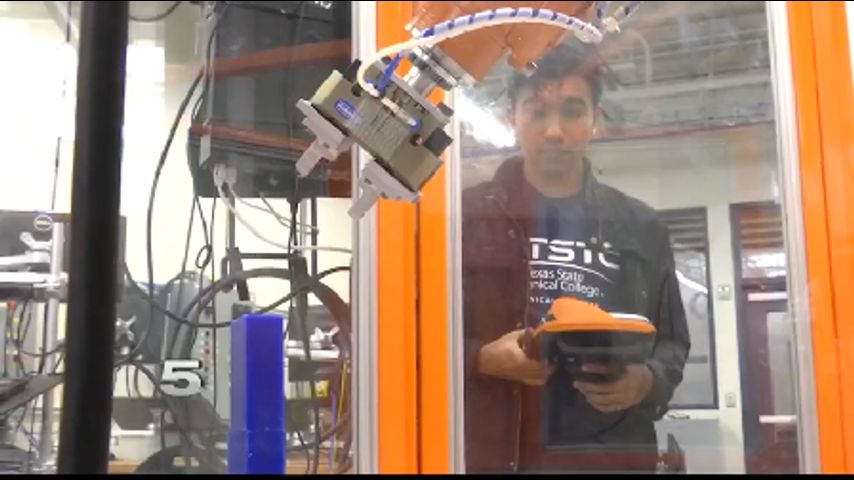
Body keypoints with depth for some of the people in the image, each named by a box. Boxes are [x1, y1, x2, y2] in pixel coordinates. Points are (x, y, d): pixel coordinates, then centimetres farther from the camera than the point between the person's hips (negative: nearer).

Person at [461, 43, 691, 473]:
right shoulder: (467, 217, 3)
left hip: (615, 453, 2)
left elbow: (673, 342, 16)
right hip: (495, 454, -2)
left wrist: (647, 382, -4)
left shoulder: (640, 227, 11)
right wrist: (481, 359, -14)